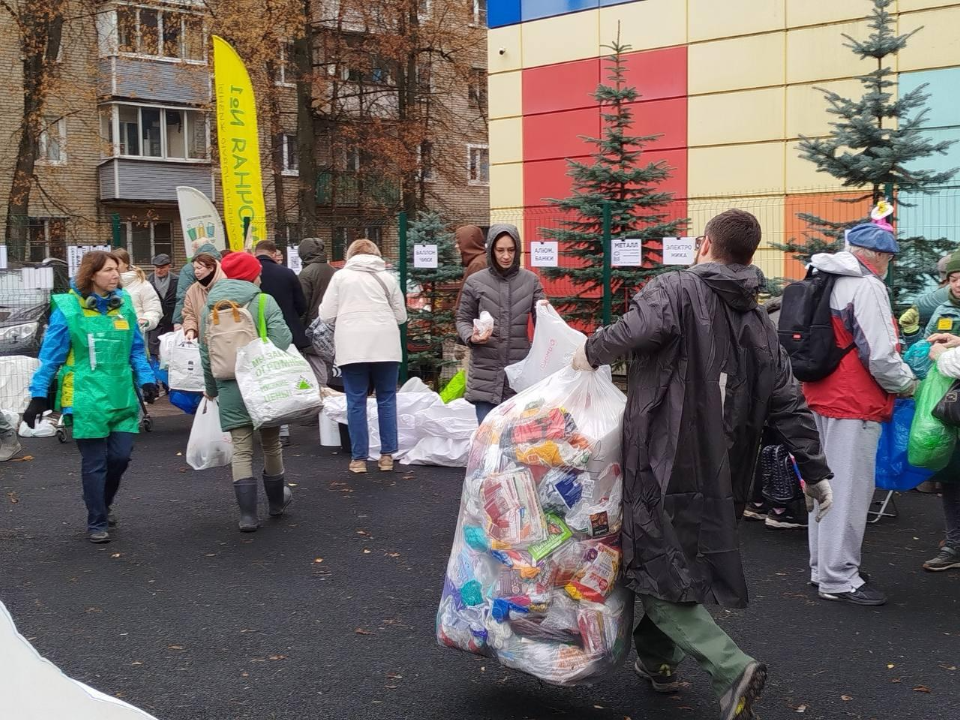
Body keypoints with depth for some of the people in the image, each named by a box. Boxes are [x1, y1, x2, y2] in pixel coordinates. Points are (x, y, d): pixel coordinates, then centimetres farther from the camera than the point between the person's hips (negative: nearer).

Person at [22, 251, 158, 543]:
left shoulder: (124, 304, 6)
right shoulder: (68, 309, -7)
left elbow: (136, 349, 14)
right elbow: (50, 356, -4)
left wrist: (146, 379, 4)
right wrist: (38, 396, -5)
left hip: (123, 396, 4)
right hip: (87, 398, -4)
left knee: (120, 456, 3)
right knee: (95, 462, 2)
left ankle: (104, 505, 31)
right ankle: (97, 523, 18)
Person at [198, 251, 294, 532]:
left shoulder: (209, 308, 7)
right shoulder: (264, 302, -4)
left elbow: (206, 353, 10)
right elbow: (281, 342, -14)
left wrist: (211, 389, 19)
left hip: (230, 387, 2)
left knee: (241, 449, 3)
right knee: (271, 443, 15)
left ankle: (248, 514, -3)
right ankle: (276, 501, 33)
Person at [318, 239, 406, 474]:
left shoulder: (341, 276, 7)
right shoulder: (388, 277, 12)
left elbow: (326, 315, 4)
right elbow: (401, 316, 14)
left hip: (352, 347, -1)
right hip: (385, 346, 1)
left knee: (356, 402, 4)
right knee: (386, 399, 10)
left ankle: (359, 458, 7)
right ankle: (387, 455, 10)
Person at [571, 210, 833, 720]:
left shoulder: (677, 289, -6)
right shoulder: (759, 324, 13)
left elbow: (647, 325, -30)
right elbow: (789, 405, 11)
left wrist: (594, 352, -13)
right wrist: (816, 472, 17)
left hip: (665, 464, -7)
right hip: (719, 475, 7)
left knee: (660, 577, -2)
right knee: (679, 563, 23)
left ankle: (730, 668, -14)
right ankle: (657, 660, 34)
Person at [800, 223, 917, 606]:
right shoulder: (867, 287, -16)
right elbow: (880, 355, -19)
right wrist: (907, 383, -1)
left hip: (823, 398, 9)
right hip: (854, 403, -9)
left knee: (826, 482, 17)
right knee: (849, 489, -3)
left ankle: (822, 566, 27)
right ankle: (839, 577, 3)